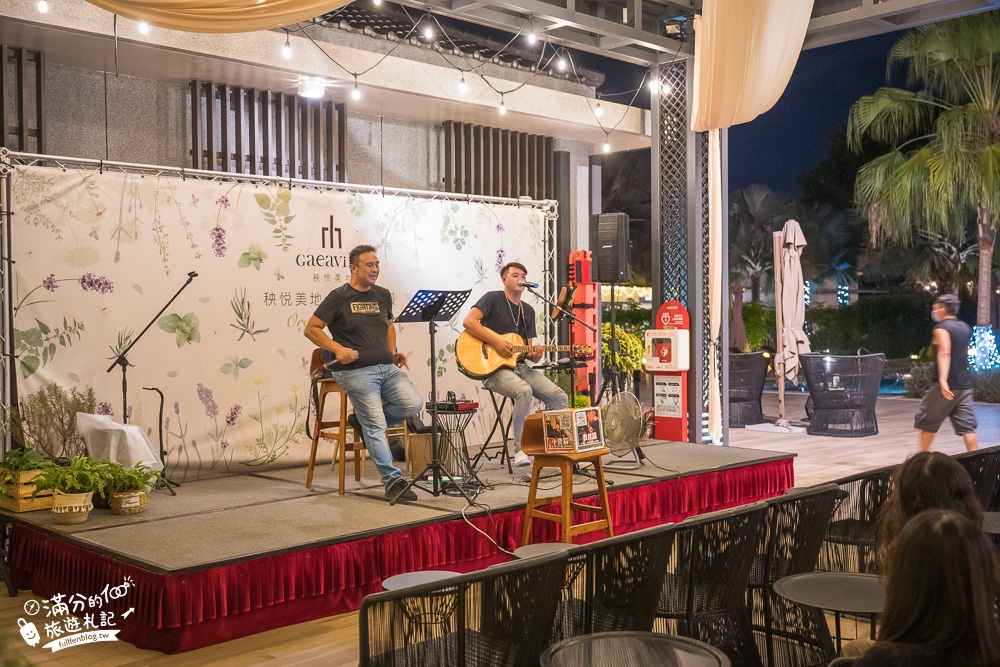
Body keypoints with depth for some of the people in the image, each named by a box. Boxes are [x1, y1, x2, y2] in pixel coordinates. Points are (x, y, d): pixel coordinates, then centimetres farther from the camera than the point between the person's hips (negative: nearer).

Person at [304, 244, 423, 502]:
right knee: (376, 426, -10)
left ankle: (363, 420, 11)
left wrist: (393, 351, 14)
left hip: (386, 366, 6)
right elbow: (311, 329, -2)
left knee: (413, 403, -12)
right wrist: (338, 349, -15)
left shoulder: (382, 295, 15)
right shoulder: (339, 297, -3)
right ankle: (393, 482, -1)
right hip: (356, 371, -6)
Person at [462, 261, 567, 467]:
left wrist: (535, 355, -7)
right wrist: (496, 342, -20)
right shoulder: (493, 299, 0)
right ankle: (521, 450, -23)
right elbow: (468, 322, -15)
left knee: (559, 397, -11)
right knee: (524, 391, -36)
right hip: (493, 367, -7)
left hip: (519, 366, 7)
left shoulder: (528, 311, 18)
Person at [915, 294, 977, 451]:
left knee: (926, 421, 8)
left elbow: (945, 353, -24)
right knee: (967, 425, 4)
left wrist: (943, 381, -33)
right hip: (965, 384, 7)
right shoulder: (965, 327, 14)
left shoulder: (941, 328, -10)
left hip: (946, 385, -7)